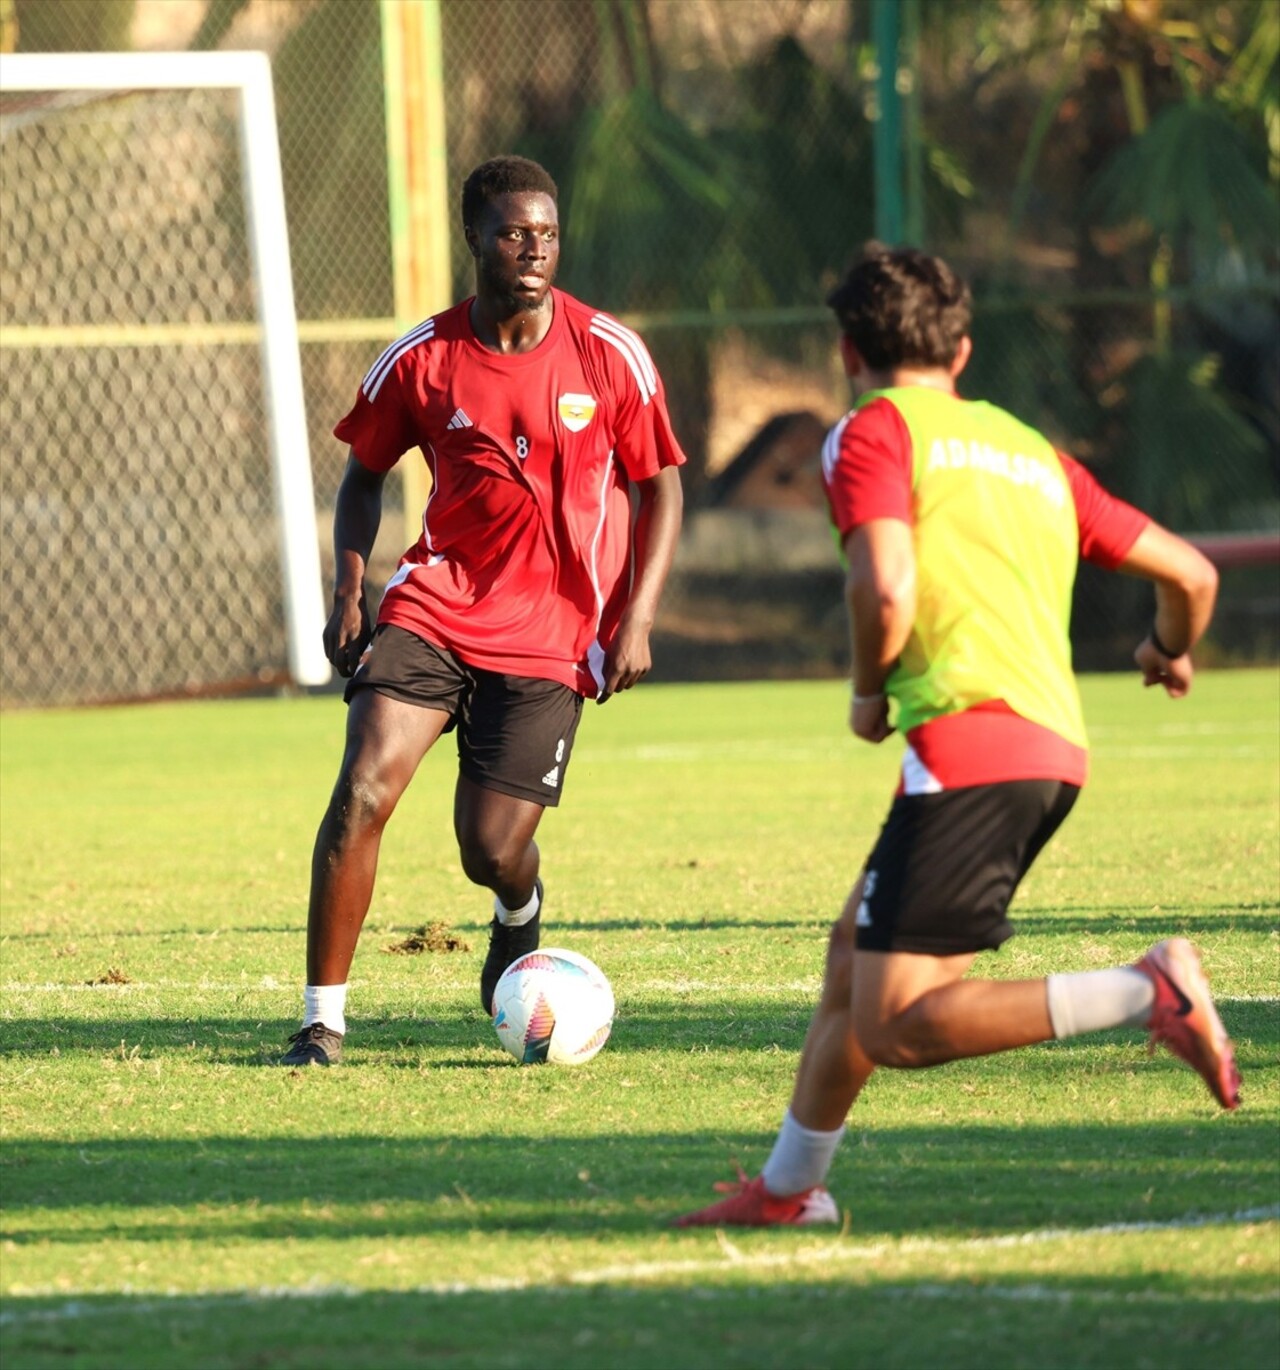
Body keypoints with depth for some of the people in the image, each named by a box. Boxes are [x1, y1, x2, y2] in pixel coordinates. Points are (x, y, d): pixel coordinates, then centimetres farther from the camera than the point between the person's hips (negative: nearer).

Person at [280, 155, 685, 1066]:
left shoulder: (611, 356, -5)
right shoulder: (421, 362, -3)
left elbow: (661, 488, 4)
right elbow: (364, 475, 13)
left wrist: (637, 620, -6)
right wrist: (350, 593, -1)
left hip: (553, 633, -1)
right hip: (435, 606, 1)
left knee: (493, 853, -5)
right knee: (362, 793, -19)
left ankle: (521, 916, 36)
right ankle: (323, 1018, -9)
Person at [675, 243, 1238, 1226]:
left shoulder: (875, 431, 3)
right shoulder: (1033, 451, 23)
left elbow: (885, 587, -15)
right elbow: (1189, 572, 25)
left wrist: (869, 692, 5)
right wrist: (1172, 650, 48)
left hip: (969, 738, -8)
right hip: (1056, 746, 8)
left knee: (894, 1030, -11)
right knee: (855, 950, 22)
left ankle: (1147, 994, -23)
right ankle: (787, 1189, 29)